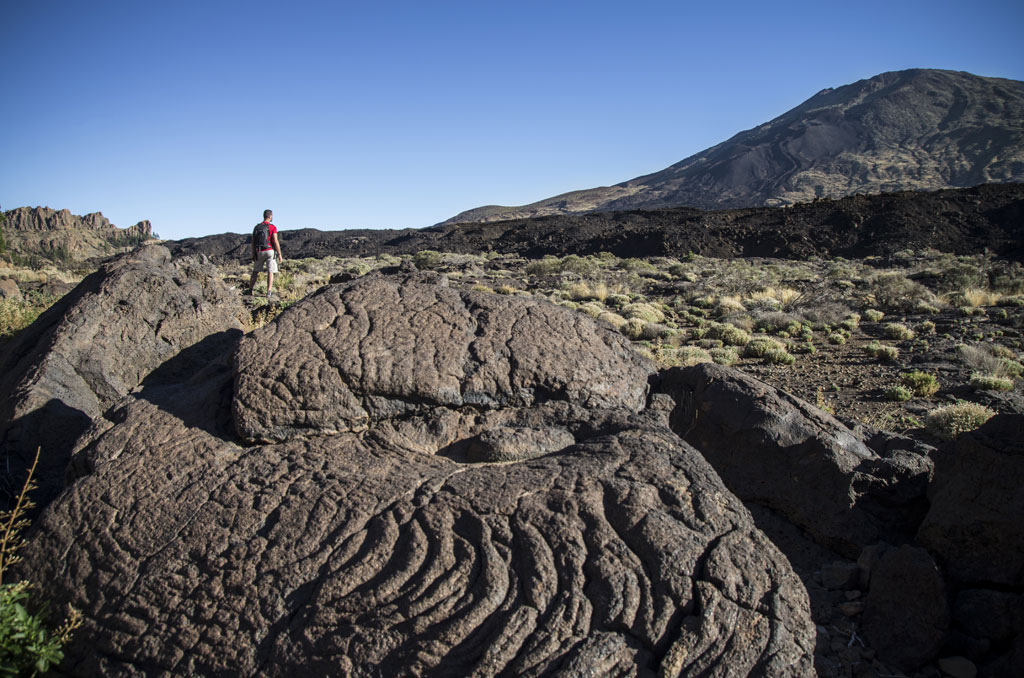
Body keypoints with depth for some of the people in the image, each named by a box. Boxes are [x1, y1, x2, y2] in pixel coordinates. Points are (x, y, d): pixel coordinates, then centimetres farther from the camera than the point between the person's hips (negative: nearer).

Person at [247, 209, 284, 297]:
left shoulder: (256, 227, 8)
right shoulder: (272, 227, -7)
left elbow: (253, 242, 8)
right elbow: (275, 242, -12)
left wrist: (253, 255, 16)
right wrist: (279, 255, -7)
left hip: (259, 252, 4)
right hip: (270, 251, -4)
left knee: (255, 271, 16)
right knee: (270, 272, -2)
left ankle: (250, 290, 16)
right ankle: (269, 292, -12)